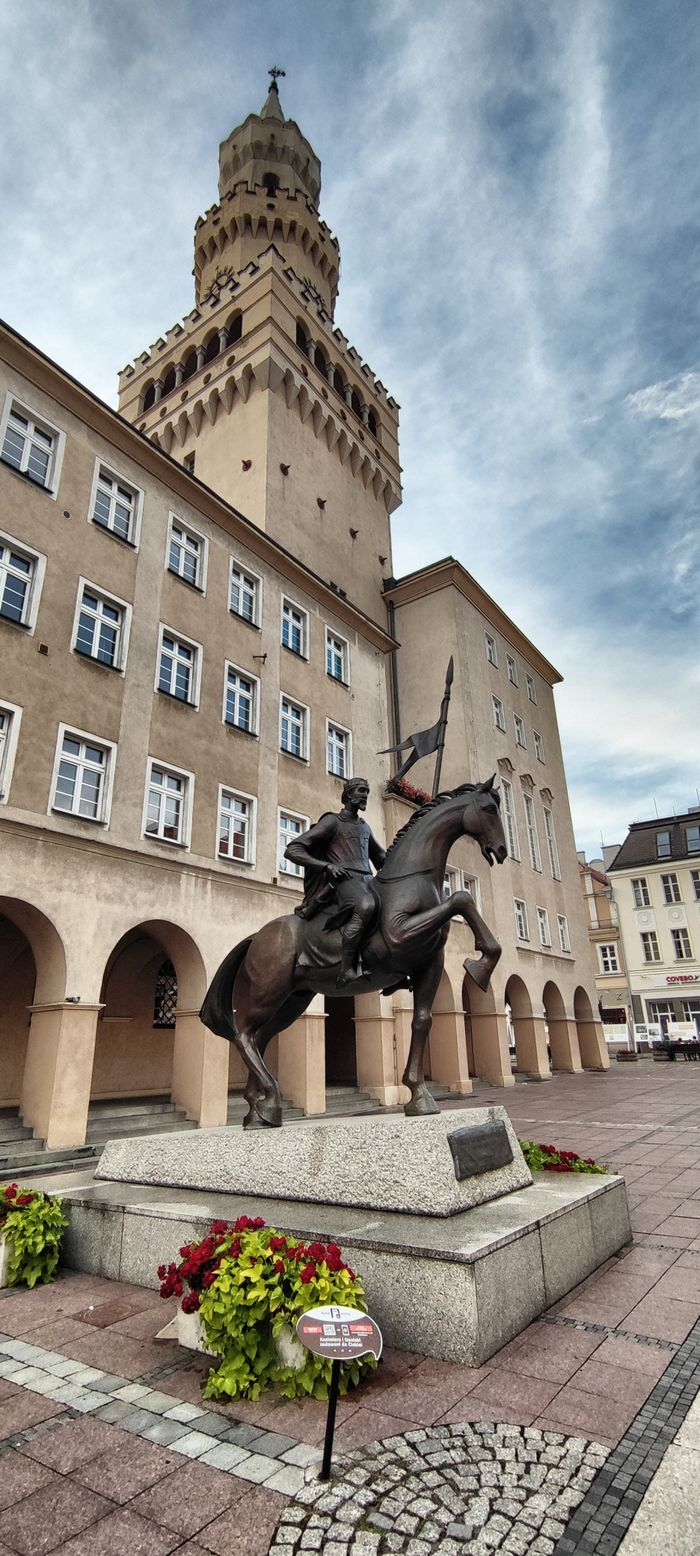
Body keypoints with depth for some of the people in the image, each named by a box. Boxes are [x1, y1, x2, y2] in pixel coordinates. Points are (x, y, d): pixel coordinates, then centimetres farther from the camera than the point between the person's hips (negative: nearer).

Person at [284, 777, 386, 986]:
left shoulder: (365, 827, 29)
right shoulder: (333, 821, 8)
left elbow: (382, 856, 43)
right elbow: (292, 851, 2)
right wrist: (327, 865, -12)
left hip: (367, 881, 9)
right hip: (344, 880, -9)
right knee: (366, 906, -38)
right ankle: (346, 971, -42)